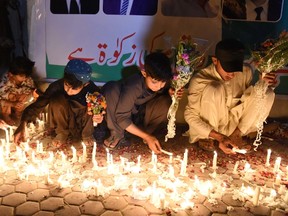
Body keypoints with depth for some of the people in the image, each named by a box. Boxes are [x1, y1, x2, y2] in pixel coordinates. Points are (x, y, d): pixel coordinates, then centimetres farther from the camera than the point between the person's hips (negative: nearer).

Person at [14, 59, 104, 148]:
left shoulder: (92, 89, -25)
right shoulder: (58, 86, -26)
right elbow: (40, 102, -30)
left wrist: (99, 117, -35)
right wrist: (23, 123, -45)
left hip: (83, 123, 0)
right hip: (66, 122, 1)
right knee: (56, 100, -29)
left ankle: (87, 134, -5)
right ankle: (63, 133, -7)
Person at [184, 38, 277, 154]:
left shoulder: (246, 72, -10)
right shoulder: (200, 80, -22)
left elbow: (249, 95, 7)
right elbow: (190, 115, -20)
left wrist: (262, 83, -16)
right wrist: (219, 137, -30)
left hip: (234, 124, 4)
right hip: (209, 126, -4)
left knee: (267, 93, -13)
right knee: (214, 88, -31)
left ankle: (236, 135, -7)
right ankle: (207, 137, -12)